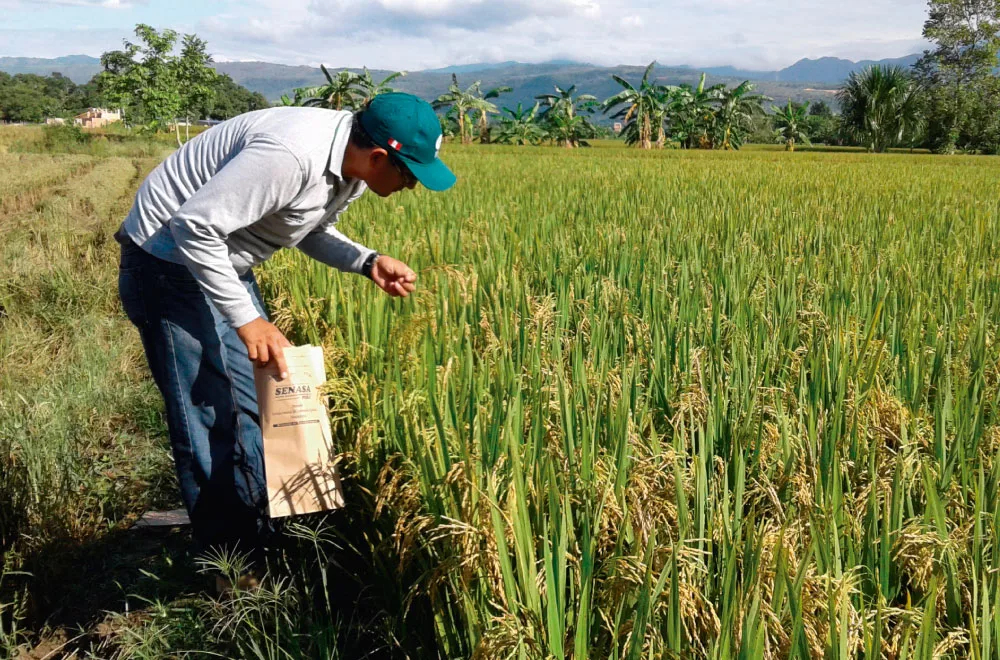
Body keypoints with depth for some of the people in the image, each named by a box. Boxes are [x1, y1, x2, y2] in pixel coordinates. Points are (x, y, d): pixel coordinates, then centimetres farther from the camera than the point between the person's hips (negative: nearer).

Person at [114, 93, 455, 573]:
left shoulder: (354, 166, -5)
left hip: (225, 265, 9)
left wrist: (367, 262, -6)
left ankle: (265, 539, 29)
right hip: (169, 261, -9)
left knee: (260, 404, 14)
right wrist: (247, 319, -28)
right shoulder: (290, 154, -34)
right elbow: (193, 227, -31)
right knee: (212, 420, -5)